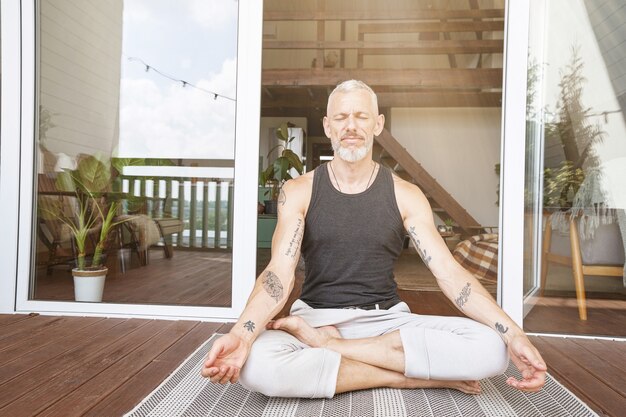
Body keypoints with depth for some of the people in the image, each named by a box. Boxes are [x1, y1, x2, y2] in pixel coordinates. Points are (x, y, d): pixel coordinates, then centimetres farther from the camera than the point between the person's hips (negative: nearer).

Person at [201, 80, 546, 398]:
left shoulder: (405, 196, 1)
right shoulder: (298, 191, -2)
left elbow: (450, 273, -6)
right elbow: (279, 272, -14)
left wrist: (513, 334, -20)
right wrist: (241, 334, -33)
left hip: (387, 321, 2)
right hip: (315, 318, -1)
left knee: (490, 348, -24)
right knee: (256, 364, -34)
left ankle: (326, 346, -16)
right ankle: (414, 375, -17)